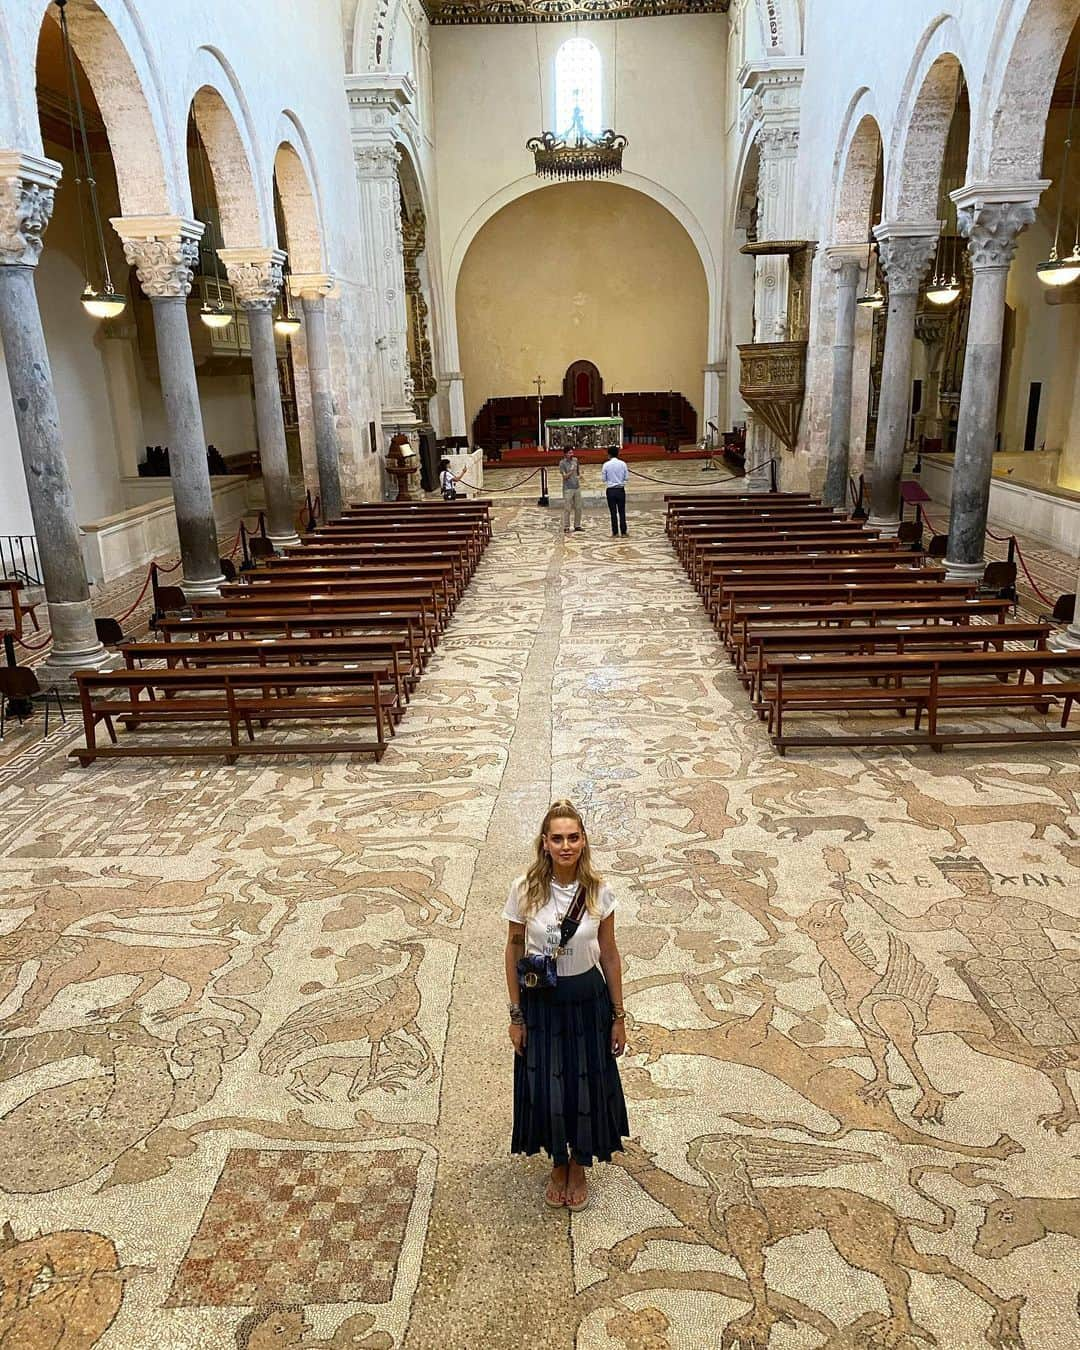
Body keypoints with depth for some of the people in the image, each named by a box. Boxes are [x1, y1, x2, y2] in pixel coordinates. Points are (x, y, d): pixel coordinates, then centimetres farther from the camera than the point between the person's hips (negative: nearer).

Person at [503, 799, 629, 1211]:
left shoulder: (598, 891, -13)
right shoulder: (525, 889, -16)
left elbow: (609, 954, -3)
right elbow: (514, 951, -5)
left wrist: (618, 1015, 1)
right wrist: (516, 1015, -2)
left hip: (587, 1000, 1)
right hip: (540, 1001, 0)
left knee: (587, 1083, 13)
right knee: (545, 1086, 12)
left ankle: (579, 1165, 41)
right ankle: (558, 1162, 41)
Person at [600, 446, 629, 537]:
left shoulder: (606, 465, -7)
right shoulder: (623, 464, -3)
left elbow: (603, 478, -2)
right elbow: (626, 477, 0)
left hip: (611, 490, -1)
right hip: (621, 490, 1)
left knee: (613, 512, 4)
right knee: (622, 511, 8)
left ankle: (615, 532, 6)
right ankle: (623, 531, 9)